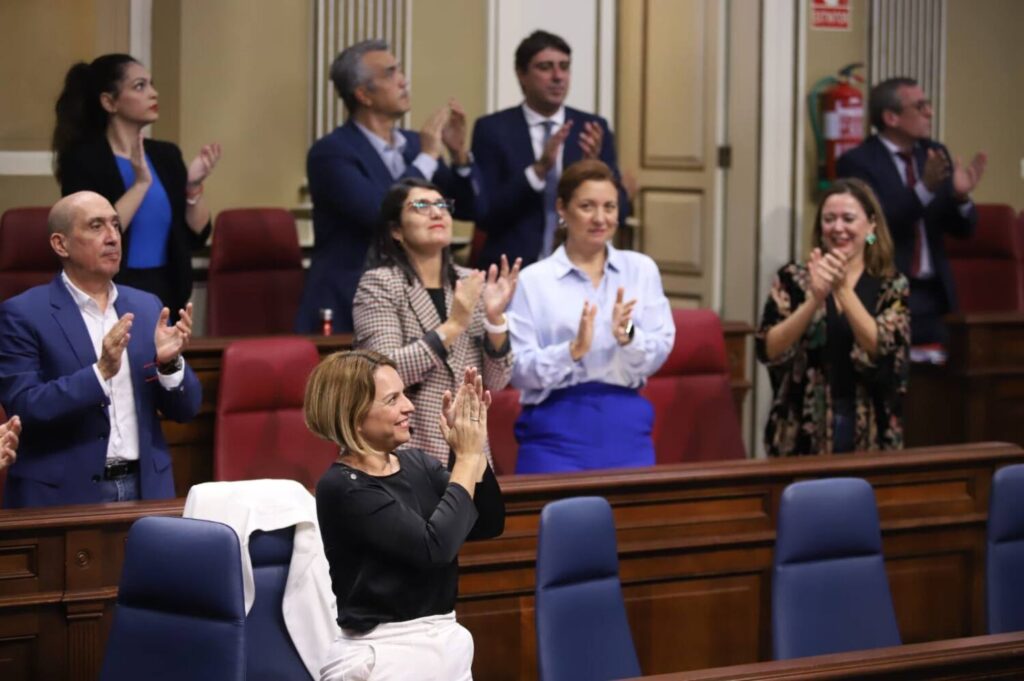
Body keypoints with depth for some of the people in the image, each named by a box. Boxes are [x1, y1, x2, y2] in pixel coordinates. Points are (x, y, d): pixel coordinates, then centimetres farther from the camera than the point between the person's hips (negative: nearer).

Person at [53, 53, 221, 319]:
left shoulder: (166, 155, 7)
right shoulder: (83, 160, -10)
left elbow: (196, 236, 7)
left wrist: (194, 185, -9)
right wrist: (141, 184, -22)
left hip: (165, 294, 5)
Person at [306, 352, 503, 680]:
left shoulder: (416, 464, 6)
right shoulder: (341, 488, -14)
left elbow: (488, 525, 2)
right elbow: (434, 546, -21)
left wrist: (475, 451, -10)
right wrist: (467, 457, -14)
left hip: (448, 639, 6)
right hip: (383, 654, -6)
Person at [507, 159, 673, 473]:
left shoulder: (642, 269, 8)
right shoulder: (532, 280, 0)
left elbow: (659, 353, 2)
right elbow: (519, 370, -6)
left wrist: (628, 337, -18)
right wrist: (573, 351, -21)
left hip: (627, 427, 2)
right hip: (557, 431, -2)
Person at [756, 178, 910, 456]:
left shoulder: (892, 287, 2)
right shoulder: (793, 279, 2)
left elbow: (882, 350, -13)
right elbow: (769, 351, -9)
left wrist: (842, 288, -20)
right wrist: (815, 299, -21)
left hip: (868, 432, 0)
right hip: (802, 431, 0)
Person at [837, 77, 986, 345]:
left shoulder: (935, 155, 11)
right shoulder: (857, 162, -6)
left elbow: (962, 229, 10)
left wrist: (960, 195, -11)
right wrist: (923, 189, -28)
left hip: (932, 297, 5)